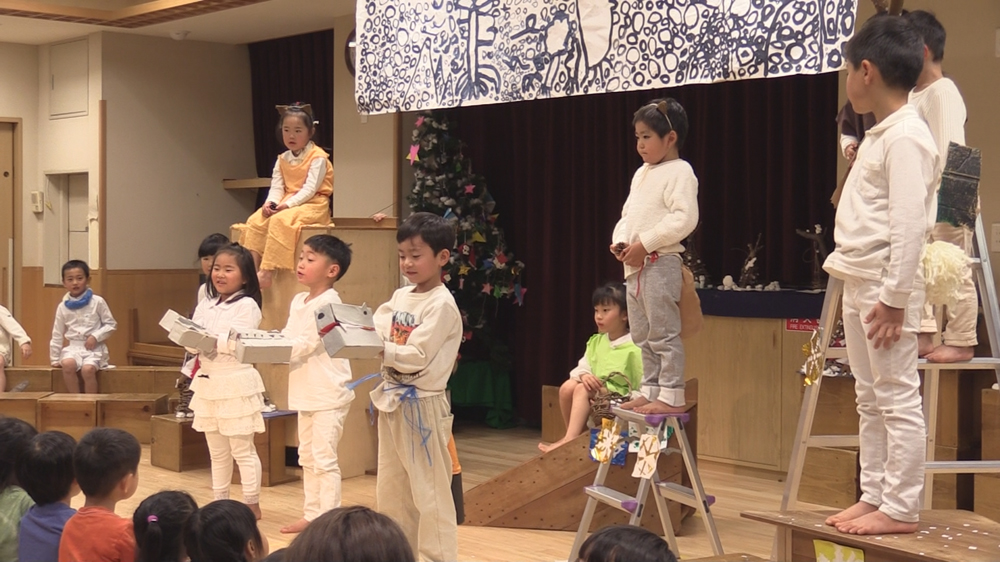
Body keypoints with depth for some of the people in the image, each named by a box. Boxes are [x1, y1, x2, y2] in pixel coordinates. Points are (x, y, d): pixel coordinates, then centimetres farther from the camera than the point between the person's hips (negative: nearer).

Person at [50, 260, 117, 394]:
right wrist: (55, 359, 16)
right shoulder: (63, 307, 8)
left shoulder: (97, 302, -1)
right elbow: (57, 334, 15)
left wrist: (96, 336, -12)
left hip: (94, 348, -2)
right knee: (67, 364, -31)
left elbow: (111, 324, 3)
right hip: (73, 347, 3)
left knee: (88, 369, -32)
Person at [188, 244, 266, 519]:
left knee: (243, 450, 0)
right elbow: (193, 344, 6)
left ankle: (252, 504, 8)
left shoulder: (247, 306, -8)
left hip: (236, 384, -7)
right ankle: (220, 502, 23)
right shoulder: (205, 305, 12)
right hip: (207, 383, 7)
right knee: (217, 451, 15)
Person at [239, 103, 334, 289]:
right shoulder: (282, 160, 14)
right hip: (285, 204, 7)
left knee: (280, 220, -32)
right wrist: (271, 203, -17)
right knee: (256, 220, -15)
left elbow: (310, 188, -17)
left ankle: (267, 272, -34)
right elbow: (277, 187, 5)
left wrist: (288, 204, -28)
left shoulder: (318, 157, -7)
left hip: (312, 204, -7)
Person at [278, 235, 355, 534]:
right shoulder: (298, 300, 12)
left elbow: (307, 343, -21)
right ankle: (311, 515, 25)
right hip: (306, 392, 10)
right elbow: (286, 338, 11)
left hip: (329, 393, -9)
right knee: (307, 457, 15)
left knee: (324, 459, -9)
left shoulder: (328, 301, -15)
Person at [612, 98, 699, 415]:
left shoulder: (679, 171, -9)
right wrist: (619, 241, 1)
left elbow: (684, 219, -20)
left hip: (660, 264, -10)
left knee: (663, 335, -8)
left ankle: (672, 397, -5)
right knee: (642, 336, 14)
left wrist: (644, 244, -21)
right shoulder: (642, 174, 19)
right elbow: (627, 214, 22)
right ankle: (650, 392, 21)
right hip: (633, 266, 10)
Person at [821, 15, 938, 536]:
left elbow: (909, 224, -20)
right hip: (860, 282, 10)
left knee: (898, 398, -4)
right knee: (870, 399, 14)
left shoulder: (905, 137, -15)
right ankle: (874, 495, 22)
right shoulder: (879, 135, 16)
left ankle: (901, 508, 1)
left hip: (887, 286, -10)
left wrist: (894, 297, -21)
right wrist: (860, 283, 17)